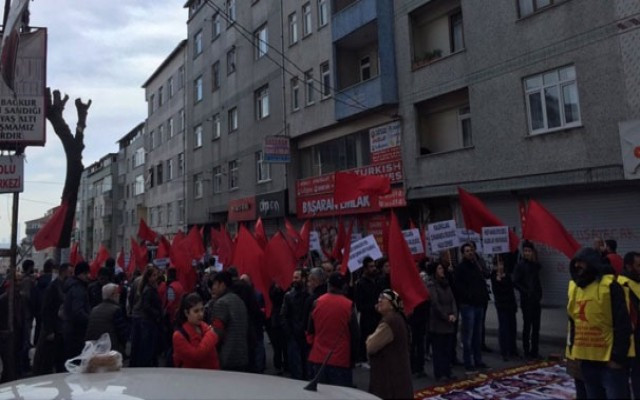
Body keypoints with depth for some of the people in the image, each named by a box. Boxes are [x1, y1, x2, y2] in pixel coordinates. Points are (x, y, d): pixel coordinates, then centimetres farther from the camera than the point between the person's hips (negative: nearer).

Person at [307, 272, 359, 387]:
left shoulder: (317, 302, -2)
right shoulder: (348, 305, -11)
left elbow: (310, 331, 7)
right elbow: (354, 335, -6)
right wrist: (353, 358, 4)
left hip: (318, 357, 3)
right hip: (341, 360, -3)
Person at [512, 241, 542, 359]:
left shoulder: (535, 265, 9)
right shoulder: (520, 265, -8)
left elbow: (537, 282, 15)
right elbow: (516, 282, -12)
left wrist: (539, 294, 2)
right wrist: (526, 292, -17)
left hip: (536, 299, 6)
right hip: (526, 300, -6)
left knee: (536, 326, 9)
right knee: (527, 325, 1)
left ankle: (534, 351, 19)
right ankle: (527, 351, 10)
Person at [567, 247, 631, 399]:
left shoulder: (609, 286, -11)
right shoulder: (574, 287, 9)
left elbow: (622, 325, -13)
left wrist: (618, 356, -14)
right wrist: (571, 350, 13)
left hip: (610, 359, -6)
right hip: (586, 359, 7)